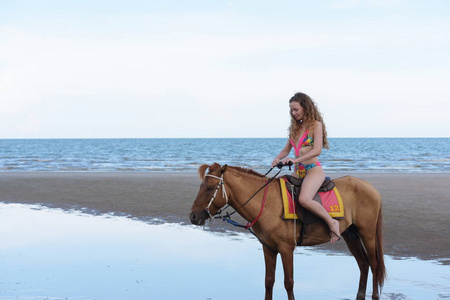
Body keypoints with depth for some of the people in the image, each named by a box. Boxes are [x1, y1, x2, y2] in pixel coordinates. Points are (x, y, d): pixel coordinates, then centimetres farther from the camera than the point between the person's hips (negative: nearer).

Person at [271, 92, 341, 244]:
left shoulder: (316, 125, -5)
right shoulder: (295, 127, 16)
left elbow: (317, 150, -16)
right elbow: (286, 149, 17)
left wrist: (295, 160, -25)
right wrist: (278, 158, -6)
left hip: (313, 169, -8)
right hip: (298, 171, 8)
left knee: (304, 199, -32)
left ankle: (331, 222, -14)